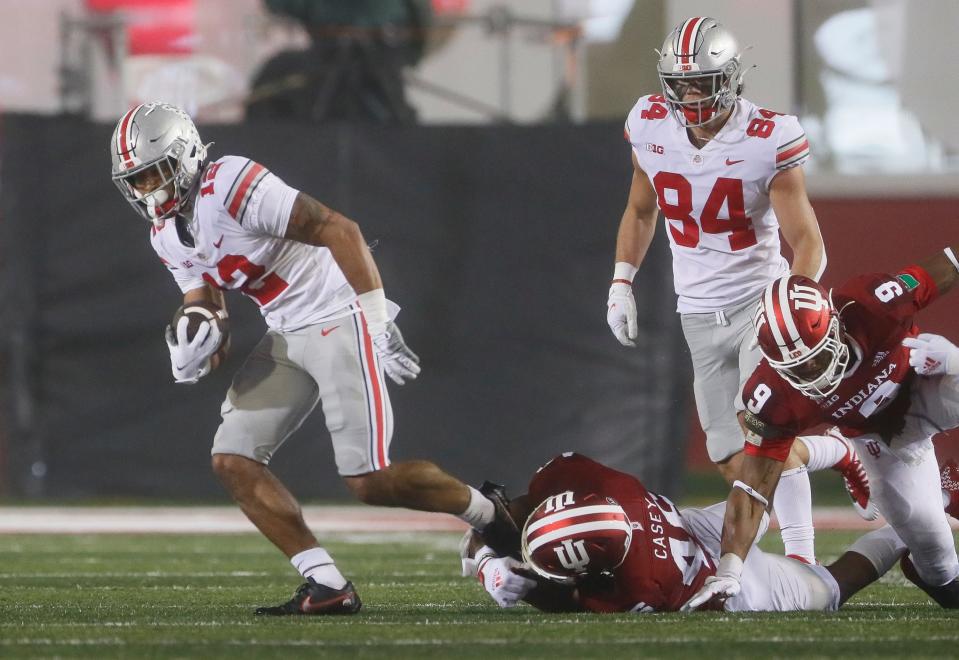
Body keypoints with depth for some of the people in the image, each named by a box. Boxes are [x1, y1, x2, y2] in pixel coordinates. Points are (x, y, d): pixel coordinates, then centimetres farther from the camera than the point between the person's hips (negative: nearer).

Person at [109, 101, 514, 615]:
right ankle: (326, 587, -1)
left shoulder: (232, 187, -22)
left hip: (337, 319, -9)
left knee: (369, 481, -14)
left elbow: (339, 230, -23)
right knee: (232, 461, -2)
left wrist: (379, 322, -25)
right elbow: (205, 311, 13)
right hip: (287, 336, 9)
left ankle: (487, 512, 12)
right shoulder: (166, 235, 7)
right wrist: (192, 353, -12)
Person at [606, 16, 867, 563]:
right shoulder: (651, 128, -3)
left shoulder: (766, 141, -17)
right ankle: (839, 452, 28)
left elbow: (807, 240, -16)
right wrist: (622, 283, 6)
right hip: (700, 316, 5)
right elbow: (641, 213, 16)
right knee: (737, 466, 3)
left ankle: (801, 558, -14)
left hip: (760, 300, -5)